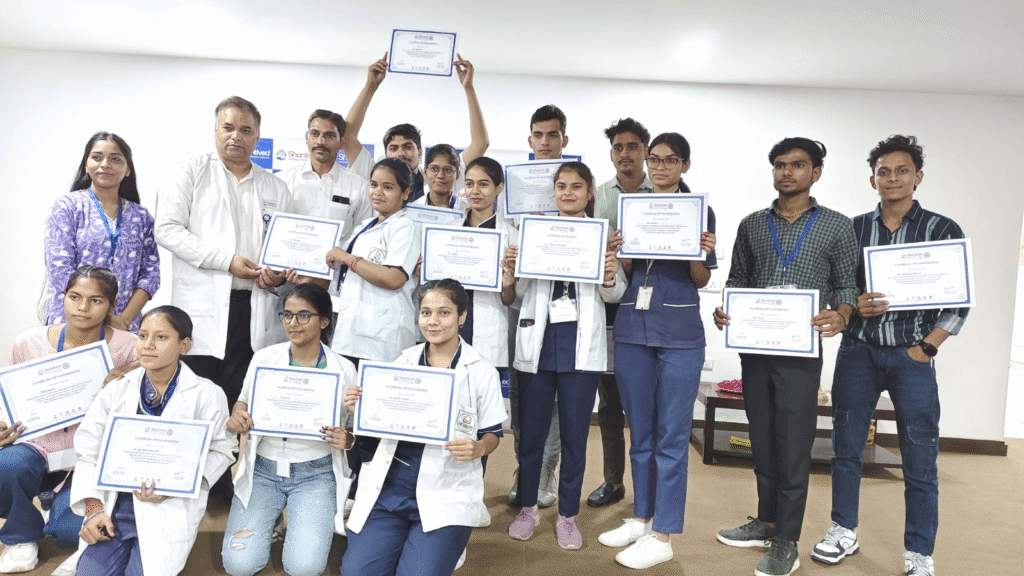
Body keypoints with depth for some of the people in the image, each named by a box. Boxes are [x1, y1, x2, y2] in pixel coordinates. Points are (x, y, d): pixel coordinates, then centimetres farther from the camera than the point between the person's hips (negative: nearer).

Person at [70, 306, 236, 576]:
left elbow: (222, 450, -1)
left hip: (169, 510, -2)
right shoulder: (117, 389, 6)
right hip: (112, 505, 3)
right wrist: (93, 508, -5)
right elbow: (88, 450, 6)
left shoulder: (206, 395, -3)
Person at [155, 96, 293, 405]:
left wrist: (280, 273, -2)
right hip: (203, 309, -2)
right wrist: (226, 260, -12)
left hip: (256, 309, 3)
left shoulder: (275, 188, 17)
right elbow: (167, 229, -3)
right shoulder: (193, 172, 7)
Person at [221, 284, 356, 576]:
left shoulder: (343, 369, -4)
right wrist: (236, 418, -10)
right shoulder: (264, 358, 0)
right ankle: (267, 524, 21)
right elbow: (244, 402, 14)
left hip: (315, 473, -1)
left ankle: (302, 526, 17)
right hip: (262, 469, 2)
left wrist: (346, 439, -18)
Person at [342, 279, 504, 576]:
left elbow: (493, 434, 5)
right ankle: (402, 540, 18)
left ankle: (441, 543, 14)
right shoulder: (403, 361, 8)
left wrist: (478, 448, -17)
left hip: (446, 494, -3)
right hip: (389, 485, 3)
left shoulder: (481, 371, -1)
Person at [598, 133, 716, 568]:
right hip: (632, 328, 4)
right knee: (640, 432, 13)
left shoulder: (700, 211, 1)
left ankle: (662, 536, 11)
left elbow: (702, 280, 2)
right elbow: (627, 273, 11)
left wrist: (700, 255, -18)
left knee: (672, 436, 1)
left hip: (680, 333, -4)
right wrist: (619, 251, -8)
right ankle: (641, 517, 28)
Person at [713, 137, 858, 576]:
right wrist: (723, 311, -7)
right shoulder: (752, 225, 11)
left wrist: (840, 316, -18)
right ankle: (766, 522, 29)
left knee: (793, 445, 1)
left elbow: (846, 285, 3)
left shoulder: (837, 226, 3)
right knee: (762, 440, 13)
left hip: (800, 352, -3)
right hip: (753, 348, 3)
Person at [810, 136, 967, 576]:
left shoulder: (942, 230, 0)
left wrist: (926, 348, -7)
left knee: (920, 459, 2)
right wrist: (854, 306, -12)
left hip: (911, 355, -2)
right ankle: (844, 532, 27)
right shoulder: (852, 229, 5)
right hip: (858, 350, 2)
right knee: (846, 447, 10)